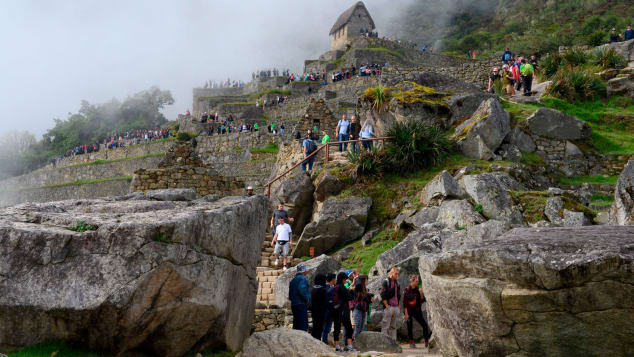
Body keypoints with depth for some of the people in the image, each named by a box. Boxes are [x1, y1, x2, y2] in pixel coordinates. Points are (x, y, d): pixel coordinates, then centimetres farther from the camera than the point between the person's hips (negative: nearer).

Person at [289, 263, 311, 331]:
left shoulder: (293, 280, 18)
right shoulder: (303, 278, -9)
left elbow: (290, 296, 19)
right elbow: (301, 289, -27)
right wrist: (307, 299, -17)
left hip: (293, 304, 9)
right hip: (301, 305, -9)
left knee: (296, 326, 12)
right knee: (303, 326, -9)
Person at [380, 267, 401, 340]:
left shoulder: (397, 283, 17)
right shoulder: (386, 282, -5)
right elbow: (383, 296, -11)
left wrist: (398, 306, 14)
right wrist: (387, 307, -15)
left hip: (396, 307, 7)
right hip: (389, 307, -7)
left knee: (393, 326, 9)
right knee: (385, 326, -5)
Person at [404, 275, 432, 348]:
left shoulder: (418, 289, 4)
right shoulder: (407, 290, -9)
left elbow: (422, 300, 4)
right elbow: (404, 302, -10)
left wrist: (421, 293, -12)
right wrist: (406, 313, -14)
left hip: (417, 310, 4)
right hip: (409, 311, -4)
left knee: (424, 325, -5)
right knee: (410, 327, 3)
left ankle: (427, 342, 1)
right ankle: (411, 342, 16)